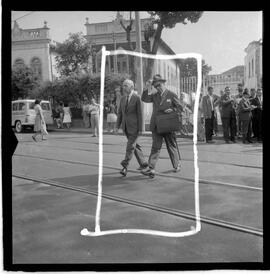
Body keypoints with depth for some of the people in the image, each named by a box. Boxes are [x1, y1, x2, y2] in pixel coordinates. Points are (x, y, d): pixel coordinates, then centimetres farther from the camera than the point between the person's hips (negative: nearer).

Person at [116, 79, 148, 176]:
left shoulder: (137, 98, -8)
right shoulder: (123, 99, 11)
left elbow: (140, 114, -10)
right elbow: (120, 113, 11)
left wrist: (140, 129, -13)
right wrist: (117, 126, 2)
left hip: (134, 126, -6)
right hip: (126, 127, 7)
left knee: (130, 146, -8)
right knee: (135, 145, 13)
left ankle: (125, 167, -7)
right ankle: (143, 163, 26)